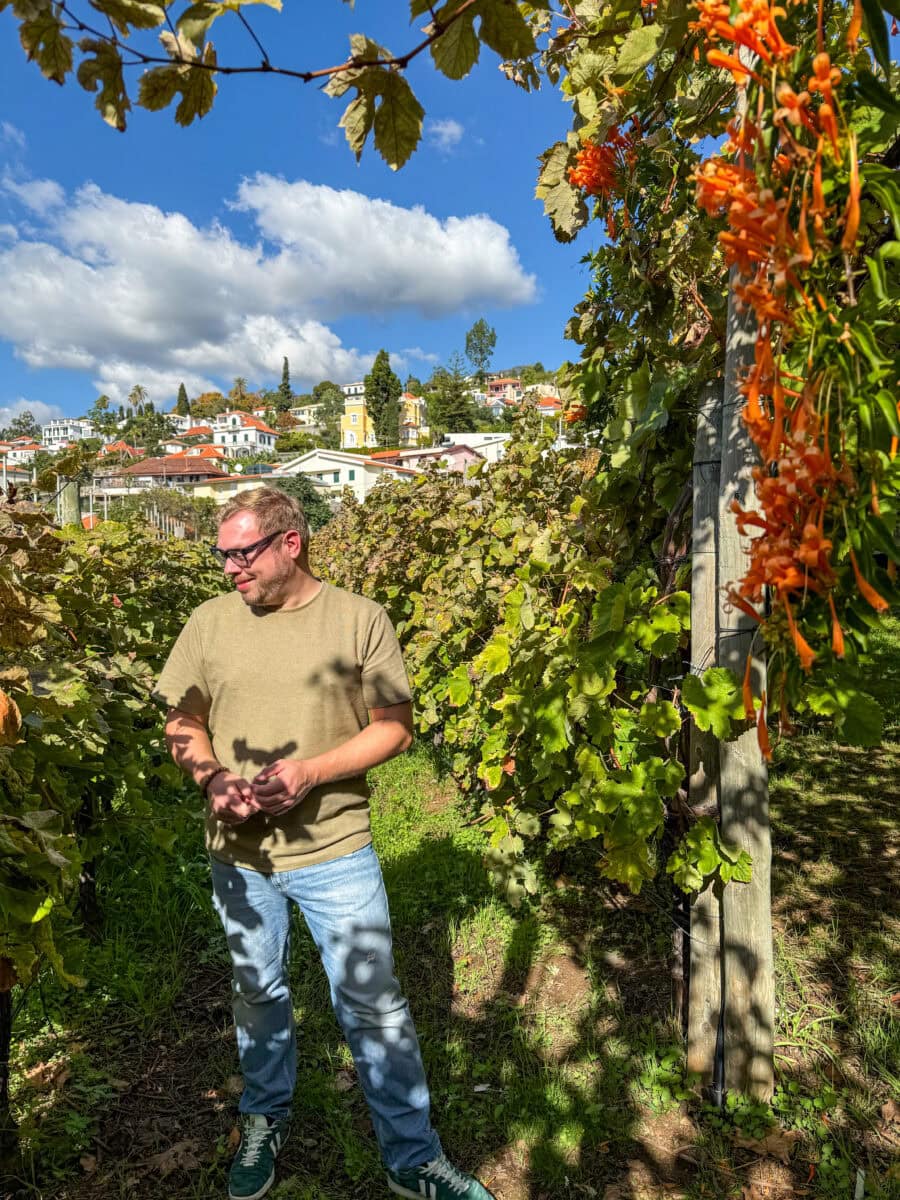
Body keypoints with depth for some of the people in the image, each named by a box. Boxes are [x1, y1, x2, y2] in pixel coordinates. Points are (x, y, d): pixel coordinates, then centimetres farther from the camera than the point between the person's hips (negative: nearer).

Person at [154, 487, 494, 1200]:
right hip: (239, 852, 3)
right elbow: (182, 724, 7)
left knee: (374, 1006, 7)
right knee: (257, 994, 23)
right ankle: (266, 1120, 50)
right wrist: (212, 777, -14)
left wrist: (311, 772, -20)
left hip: (336, 850, -3)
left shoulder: (361, 618, -9)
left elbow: (395, 727, -8)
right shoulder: (209, 623, 0)